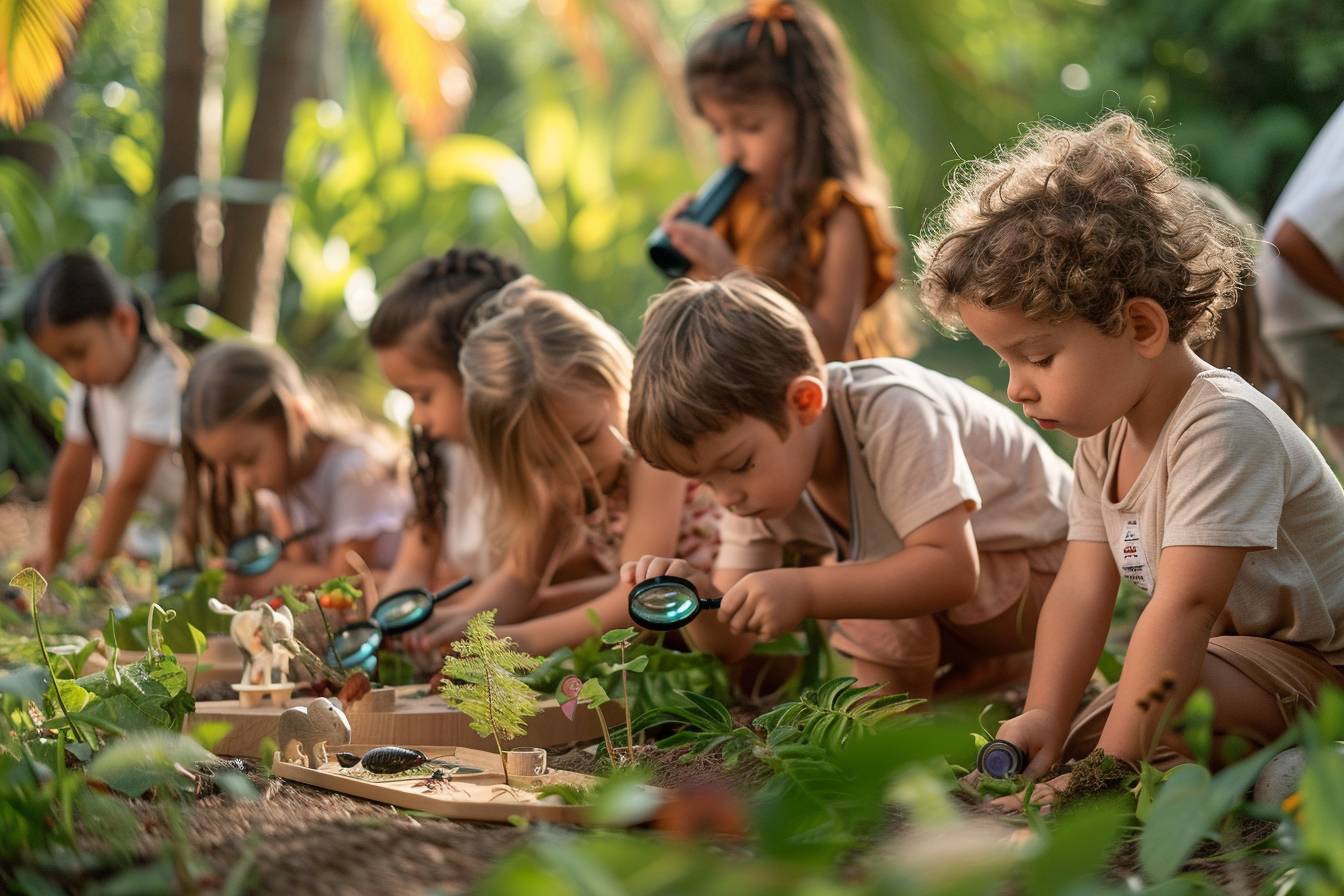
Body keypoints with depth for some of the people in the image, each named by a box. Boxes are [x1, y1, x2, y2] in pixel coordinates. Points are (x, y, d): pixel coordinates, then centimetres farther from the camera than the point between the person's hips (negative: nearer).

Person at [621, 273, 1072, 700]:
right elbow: (731, 643, -11)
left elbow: (952, 569, -41)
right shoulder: (761, 474, -9)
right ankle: (984, 664, 3)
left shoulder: (893, 411, -32)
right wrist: (697, 595, -34)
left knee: (877, 582, -30)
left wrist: (803, 590, -49)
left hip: (1042, 568, -8)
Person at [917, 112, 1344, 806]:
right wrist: (1044, 717, -17)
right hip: (1236, 645, 9)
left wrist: (1112, 766, -36)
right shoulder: (1104, 435, 1)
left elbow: (1186, 605, -34)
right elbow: (1083, 588, -4)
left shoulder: (1223, 428, -28)